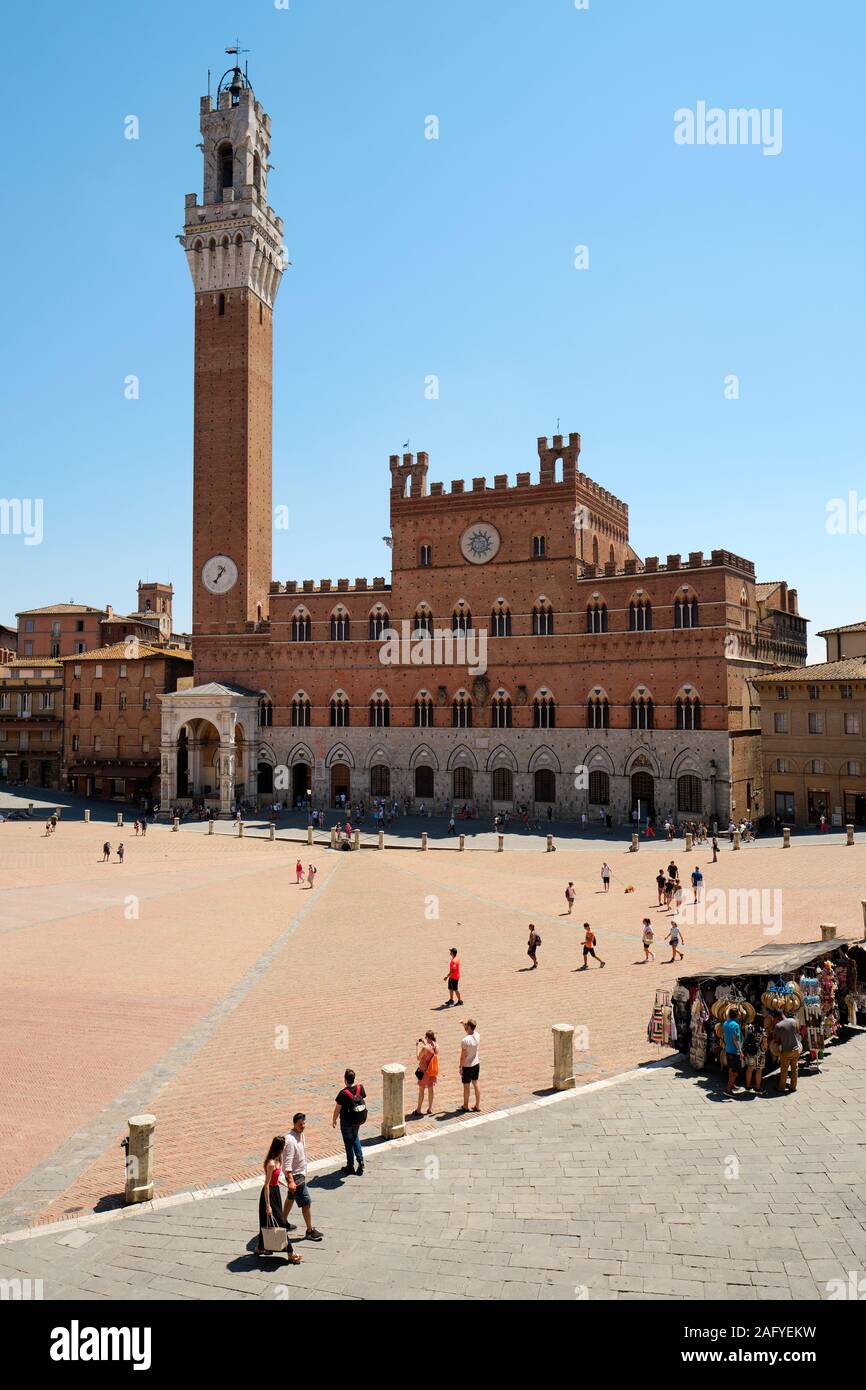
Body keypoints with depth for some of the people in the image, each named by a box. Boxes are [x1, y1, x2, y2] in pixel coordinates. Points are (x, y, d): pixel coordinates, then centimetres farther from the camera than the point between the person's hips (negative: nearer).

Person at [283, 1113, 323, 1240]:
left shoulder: (300, 1134, 1)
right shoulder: (290, 1140, -29)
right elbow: (288, 1163, -30)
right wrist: (291, 1181, -33)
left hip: (301, 1173, 9)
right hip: (295, 1176, -9)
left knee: (291, 1198, 24)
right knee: (306, 1202, -3)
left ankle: (284, 1222, 41)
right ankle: (310, 1231, 7)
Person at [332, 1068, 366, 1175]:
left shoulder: (343, 1093, -27)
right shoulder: (360, 1087, -13)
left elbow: (337, 1109, -16)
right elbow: (363, 1100, 1)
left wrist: (334, 1120, 0)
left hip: (347, 1121, -5)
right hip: (358, 1120, 5)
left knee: (349, 1142, 13)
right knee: (355, 1138, 28)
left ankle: (350, 1167, 27)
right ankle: (360, 1161, 23)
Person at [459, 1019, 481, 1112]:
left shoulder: (465, 1040, -26)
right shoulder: (477, 1036, -7)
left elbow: (463, 1056, -20)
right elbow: (474, 1028, 18)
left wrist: (461, 1067, -10)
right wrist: (465, 1023, 15)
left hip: (467, 1066, -6)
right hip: (476, 1064, 6)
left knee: (466, 1086, 10)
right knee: (476, 1084, 17)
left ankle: (465, 1106, 25)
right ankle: (477, 1105, 25)